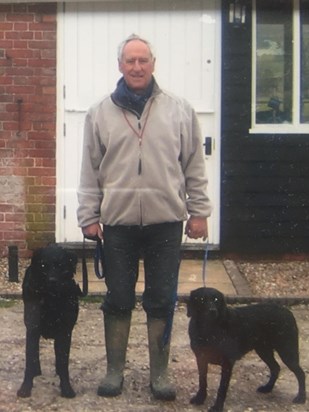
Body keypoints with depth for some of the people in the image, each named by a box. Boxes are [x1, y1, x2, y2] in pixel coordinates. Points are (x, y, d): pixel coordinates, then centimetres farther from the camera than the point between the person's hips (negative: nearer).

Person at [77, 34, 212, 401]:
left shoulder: (179, 111, 3)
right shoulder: (100, 113, 5)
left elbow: (194, 167, 5)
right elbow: (90, 171, 5)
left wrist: (199, 211, 3)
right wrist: (88, 216, 2)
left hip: (165, 221, 0)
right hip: (117, 222, 0)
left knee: (162, 301, 7)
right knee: (118, 300, 9)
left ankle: (159, 372, 20)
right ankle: (114, 370, 23)